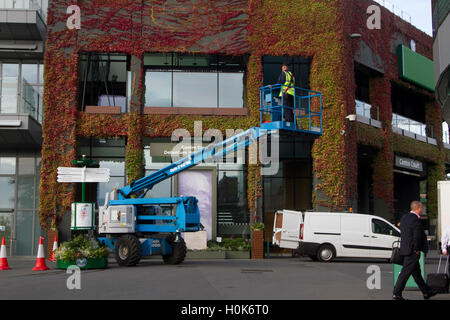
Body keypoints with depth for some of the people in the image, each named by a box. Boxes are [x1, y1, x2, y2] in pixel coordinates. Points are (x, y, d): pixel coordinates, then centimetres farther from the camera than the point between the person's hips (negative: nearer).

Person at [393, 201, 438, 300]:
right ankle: (397, 294, -1)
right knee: (406, 272, -4)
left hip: (405, 248, 10)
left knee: (416, 272, 16)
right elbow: (417, 237, -21)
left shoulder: (405, 217, 9)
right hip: (412, 251, -10)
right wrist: (416, 250, -9)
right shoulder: (415, 220, -19)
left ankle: (426, 292, 28)